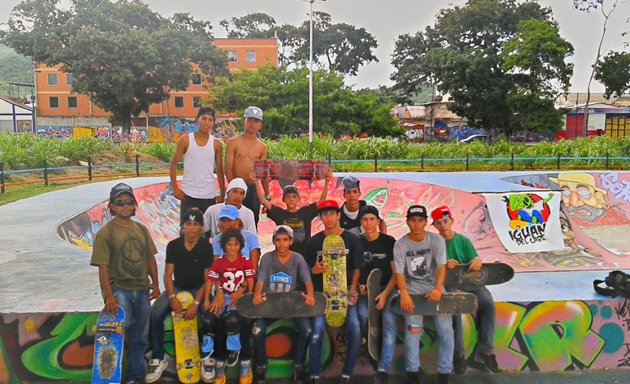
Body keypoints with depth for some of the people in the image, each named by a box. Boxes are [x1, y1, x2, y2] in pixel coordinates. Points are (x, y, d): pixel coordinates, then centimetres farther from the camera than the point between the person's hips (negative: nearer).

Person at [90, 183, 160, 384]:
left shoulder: (141, 229, 7)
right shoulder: (105, 232, -7)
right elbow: (103, 266, -12)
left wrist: (155, 284, 6)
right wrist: (108, 296, -19)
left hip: (142, 289, 5)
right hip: (119, 287, -5)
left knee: (140, 338, 12)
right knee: (123, 324, -29)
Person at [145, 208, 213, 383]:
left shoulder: (206, 247, -11)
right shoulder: (173, 245, -4)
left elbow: (208, 279, -11)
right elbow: (168, 275, -3)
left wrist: (196, 303, -23)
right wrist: (172, 297, -20)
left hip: (199, 289, -3)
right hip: (177, 287, 3)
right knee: (155, 314, -22)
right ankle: (158, 359, -5)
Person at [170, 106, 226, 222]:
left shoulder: (216, 144, 3)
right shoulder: (185, 140, -2)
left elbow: (219, 170, 7)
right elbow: (174, 163, 1)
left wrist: (222, 193, 4)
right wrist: (175, 188, -6)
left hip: (209, 196, 2)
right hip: (188, 195, -1)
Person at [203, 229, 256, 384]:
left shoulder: (246, 262, 2)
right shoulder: (218, 263, 6)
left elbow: (250, 284, 0)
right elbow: (210, 281, 6)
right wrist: (206, 299, -6)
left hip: (240, 297, -2)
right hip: (223, 297, 3)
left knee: (232, 319, -31)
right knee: (208, 319, -22)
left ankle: (234, 349, -8)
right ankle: (207, 349, 0)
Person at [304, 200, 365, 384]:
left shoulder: (352, 240, 2)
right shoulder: (314, 242, 4)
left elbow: (356, 269, 5)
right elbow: (309, 270, 9)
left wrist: (352, 290, -8)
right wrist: (315, 270, -14)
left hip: (345, 291, 0)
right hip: (321, 292, 0)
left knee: (355, 329, -20)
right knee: (317, 329, -21)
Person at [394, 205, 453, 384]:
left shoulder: (437, 240, -3)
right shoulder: (400, 244, -4)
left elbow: (441, 267, -8)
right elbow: (399, 273, -7)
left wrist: (438, 289, -23)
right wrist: (404, 293, -23)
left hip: (435, 289, 1)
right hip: (412, 291, -1)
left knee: (446, 330, -7)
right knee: (413, 330, -13)